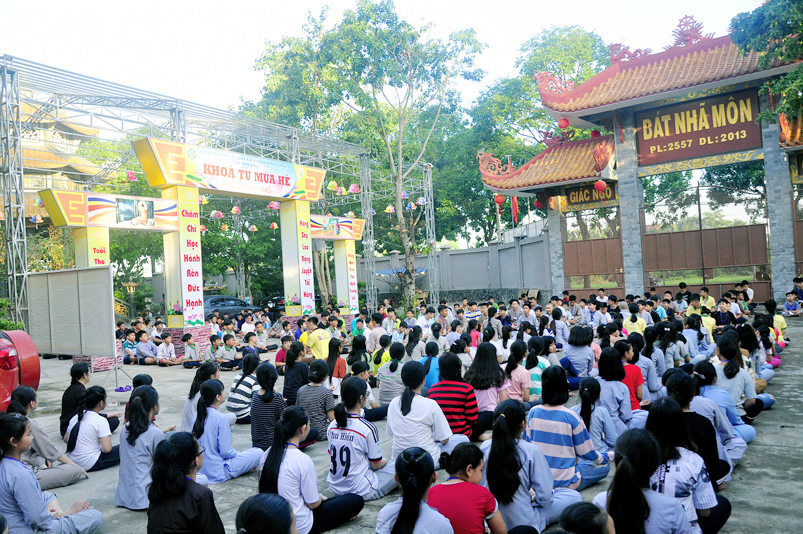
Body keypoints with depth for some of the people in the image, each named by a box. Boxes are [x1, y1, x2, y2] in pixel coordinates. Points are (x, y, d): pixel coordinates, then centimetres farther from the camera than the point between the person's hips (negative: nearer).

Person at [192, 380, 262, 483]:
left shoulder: (197, 415, 1)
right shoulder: (221, 418, -21)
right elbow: (225, 451, -19)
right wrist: (237, 454, 2)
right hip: (216, 472, -8)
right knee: (258, 453, -4)